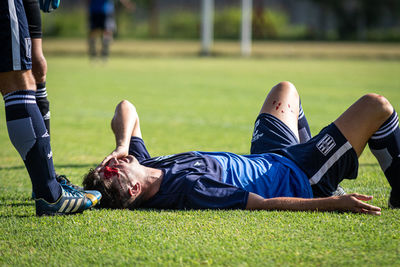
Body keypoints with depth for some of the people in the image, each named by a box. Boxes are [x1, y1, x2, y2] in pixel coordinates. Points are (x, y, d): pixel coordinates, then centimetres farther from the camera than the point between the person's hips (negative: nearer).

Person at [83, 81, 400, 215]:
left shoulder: (141, 165, -14)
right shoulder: (191, 190, -39)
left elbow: (126, 109, -4)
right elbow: (266, 204, -38)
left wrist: (122, 145, -23)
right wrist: (334, 203, -36)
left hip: (264, 160, 9)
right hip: (299, 180, -8)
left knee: (285, 89, 31)